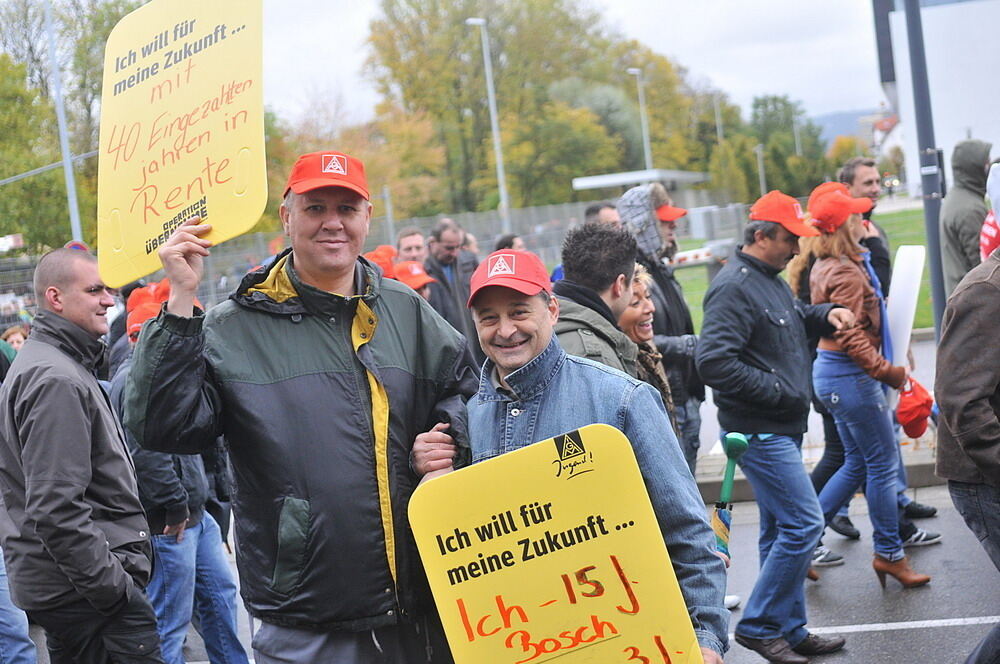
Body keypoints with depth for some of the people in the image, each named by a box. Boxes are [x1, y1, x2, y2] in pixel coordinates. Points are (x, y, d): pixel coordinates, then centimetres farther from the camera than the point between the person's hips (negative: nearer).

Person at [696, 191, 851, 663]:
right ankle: (758, 625, 1)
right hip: (760, 430, -10)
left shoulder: (771, 281, 13)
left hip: (781, 428, 10)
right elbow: (714, 362, -27)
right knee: (804, 523, -10)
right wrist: (777, 390, -20)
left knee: (781, 530, 14)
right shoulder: (734, 287, -18)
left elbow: (792, 316, 33)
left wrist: (825, 313, 11)